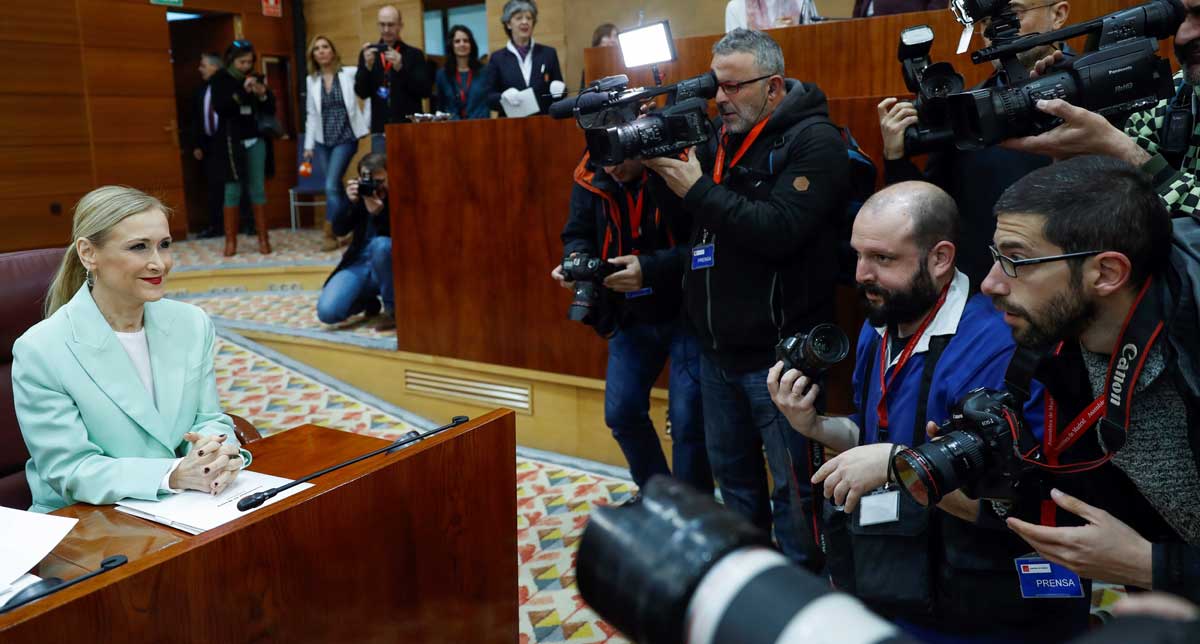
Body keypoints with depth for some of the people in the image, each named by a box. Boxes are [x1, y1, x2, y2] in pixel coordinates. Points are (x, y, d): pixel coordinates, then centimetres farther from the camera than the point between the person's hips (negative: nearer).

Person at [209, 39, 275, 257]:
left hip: (256, 140, 2)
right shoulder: (220, 79, 0)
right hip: (232, 141, -2)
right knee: (233, 189, -3)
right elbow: (219, 107, -13)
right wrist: (242, 92, -22)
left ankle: (263, 238, 6)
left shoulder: (256, 78, 8)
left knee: (257, 189, 2)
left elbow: (271, 109, 8)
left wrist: (263, 95, -12)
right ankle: (231, 241, 2)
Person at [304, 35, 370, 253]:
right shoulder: (311, 80, 7)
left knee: (331, 185, -13)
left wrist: (366, 122, -7)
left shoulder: (350, 74, -5)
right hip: (323, 140, 4)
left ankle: (329, 233, -4)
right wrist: (308, 144, 8)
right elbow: (311, 114, 10)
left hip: (345, 138, -4)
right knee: (336, 186, 7)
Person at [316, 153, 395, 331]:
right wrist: (351, 203, -24)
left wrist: (378, 213, -35)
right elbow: (338, 230, -8)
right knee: (327, 311, -18)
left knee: (381, 244, -38)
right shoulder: (359, 193, -2)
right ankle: (369, 301, 16)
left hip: (390, 268, -3)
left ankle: (393, 309, -15)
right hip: (359, 264, 3)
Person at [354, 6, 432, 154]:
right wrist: (368, 66, -14)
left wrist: (400, 68, -16)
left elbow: (426, 90, -4)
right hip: (380, 132, 2)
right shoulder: (368, 54, 10)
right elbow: (361, 92, 3)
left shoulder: (414, 54, 5)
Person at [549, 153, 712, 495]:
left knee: (687, 421, -4)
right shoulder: (591, 175, -3)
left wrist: (651, 268, -32)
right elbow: (578, 234, 7)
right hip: (631, 316, 6)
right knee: (621, 413, 11)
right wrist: (576, 259, -16)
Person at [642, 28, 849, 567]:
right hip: (717, 347, 8)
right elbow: (695, 219, 12)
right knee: (732, 471, 20)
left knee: (792, 486, 1)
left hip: (777, 351, -7)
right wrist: (666, 170, -5)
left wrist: (699, 189, -20)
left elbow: (779, 230, -24)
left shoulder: (814, 141, -11)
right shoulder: (723, 137, 11)